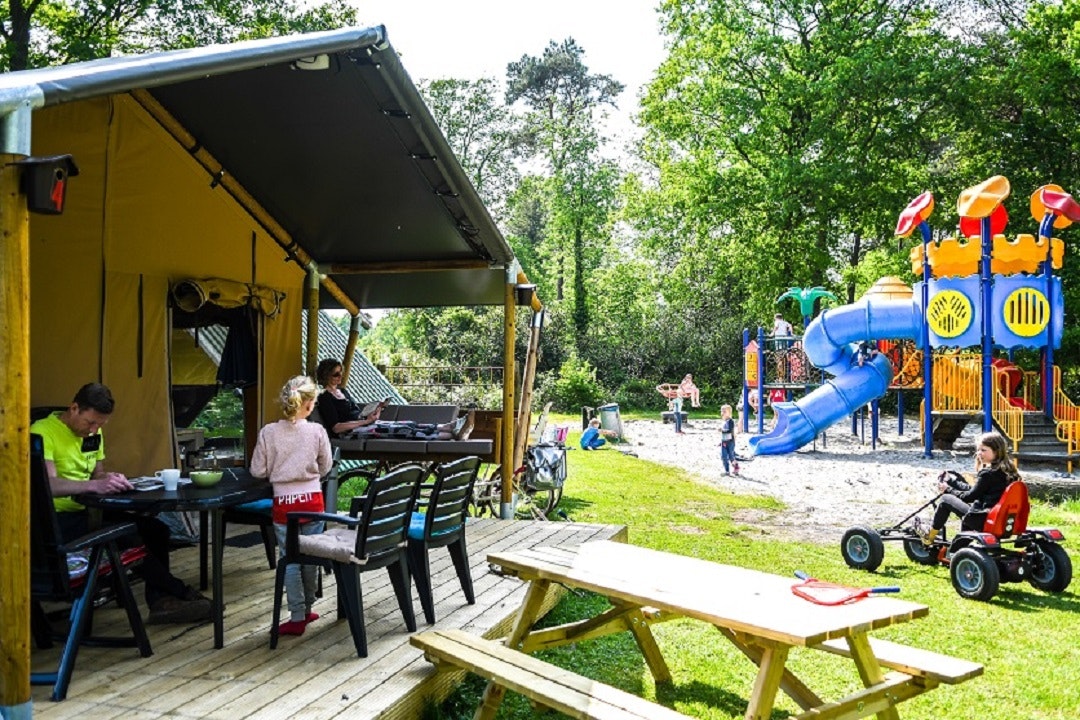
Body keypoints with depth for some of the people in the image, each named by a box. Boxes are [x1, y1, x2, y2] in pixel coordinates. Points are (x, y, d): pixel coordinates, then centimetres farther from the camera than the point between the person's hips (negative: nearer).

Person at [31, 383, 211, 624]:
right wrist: (95, 485, -40)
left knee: (156, 529, -10)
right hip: (58, 519, -8)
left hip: (87, 511, 8)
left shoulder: (93, 432, 12)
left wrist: (109, 479, -6)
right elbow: (46, 484, -28)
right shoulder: (43, 432, -15)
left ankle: (160, 601, -12)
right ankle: (181, 594, -16)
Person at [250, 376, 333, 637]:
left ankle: (297, 618, 9)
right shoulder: (317, 431, -8)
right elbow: (325, 468, 4)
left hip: (284, 502, -1)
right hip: (312, 499, 1)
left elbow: (258, 470, -2)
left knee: (290, 559, 6)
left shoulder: (269, 432, -9)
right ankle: (307, 609, 28)